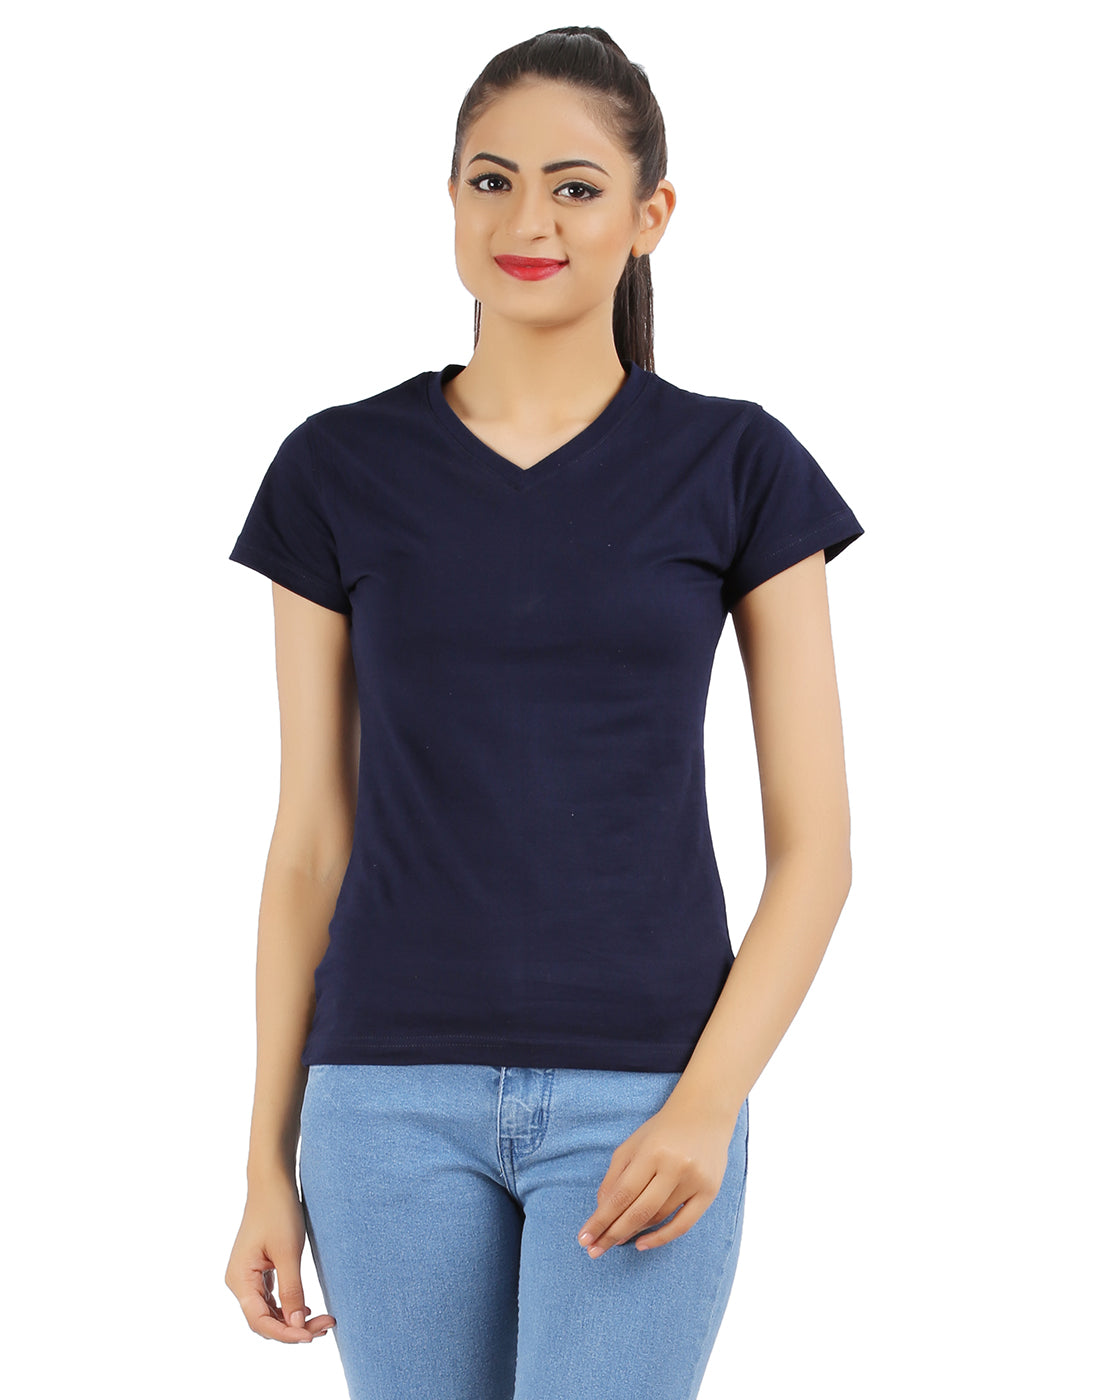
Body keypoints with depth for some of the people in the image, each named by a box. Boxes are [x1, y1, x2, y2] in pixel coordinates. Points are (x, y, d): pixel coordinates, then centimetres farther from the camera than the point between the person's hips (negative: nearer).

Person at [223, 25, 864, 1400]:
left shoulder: (736, 466, 1)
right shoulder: (341, 471, 5)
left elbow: (815, 845, 0)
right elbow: (311, 840, 7)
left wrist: (709, 1103, -13)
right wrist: (268, 1160, 4)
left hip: (639, 1098, -2)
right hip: (398, 1094, 2)